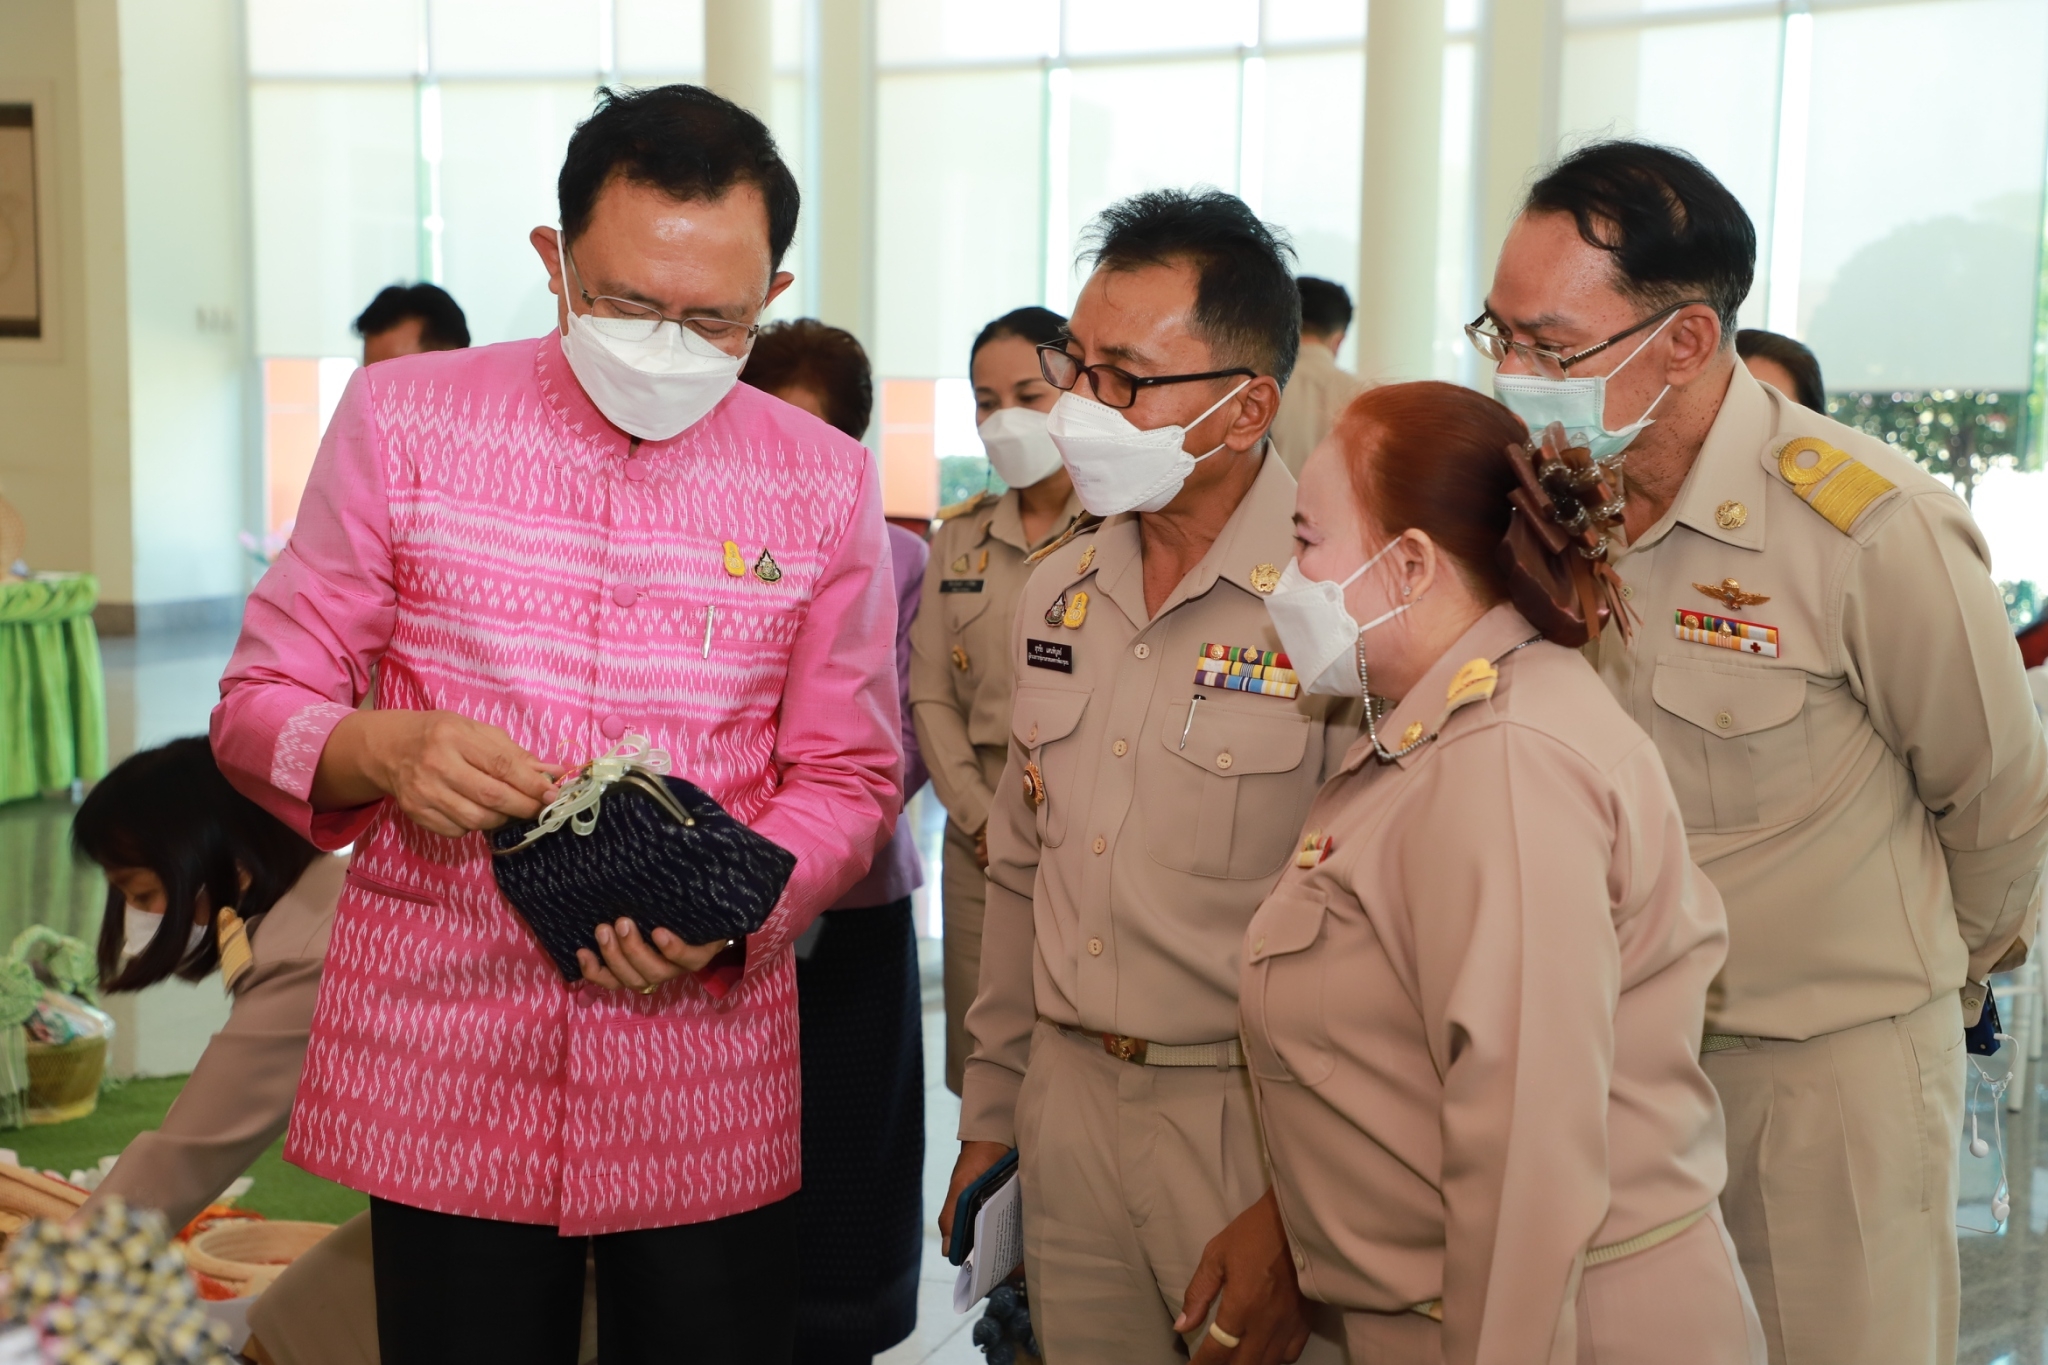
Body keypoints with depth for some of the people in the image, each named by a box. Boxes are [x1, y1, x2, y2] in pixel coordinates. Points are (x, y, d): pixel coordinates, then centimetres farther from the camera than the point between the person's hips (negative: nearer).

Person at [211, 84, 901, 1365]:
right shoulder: (404, 417, -1)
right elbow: (259, 705, 3)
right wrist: (383, 752, -19)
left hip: (707, 1077, 1)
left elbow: (847, 774, 7)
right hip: (438, 1065, -1)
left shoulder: (825, 481, 3)